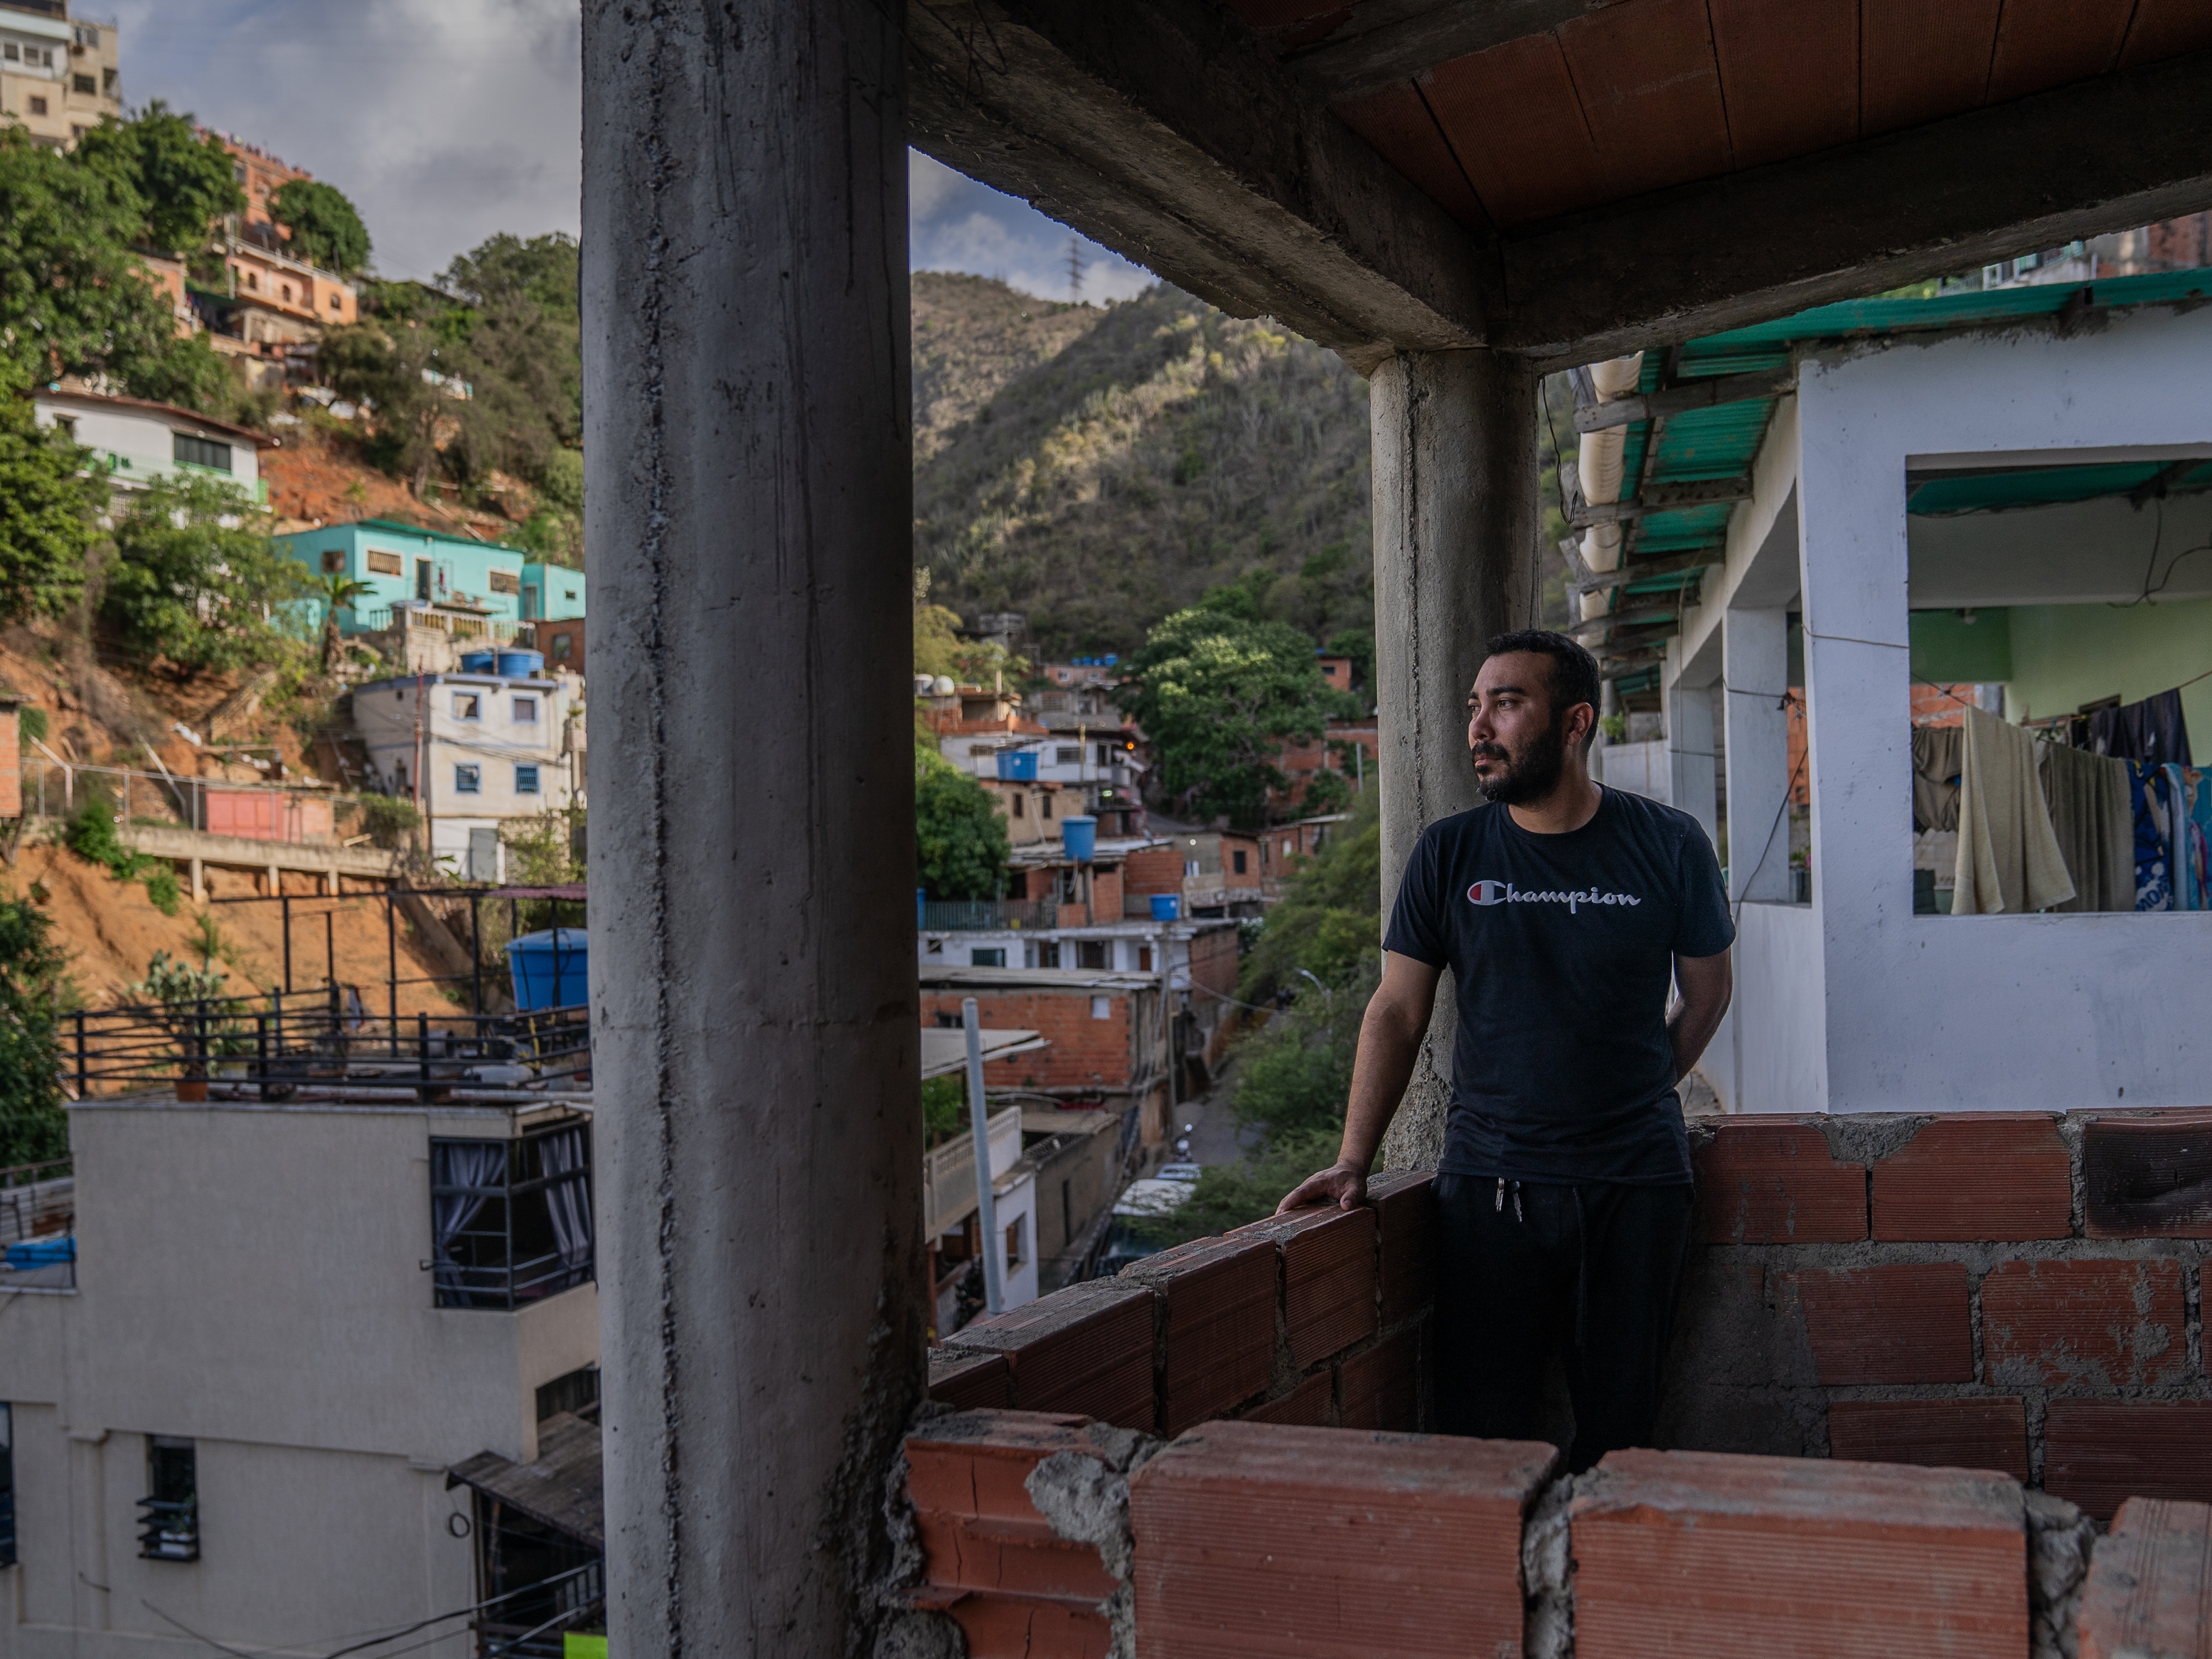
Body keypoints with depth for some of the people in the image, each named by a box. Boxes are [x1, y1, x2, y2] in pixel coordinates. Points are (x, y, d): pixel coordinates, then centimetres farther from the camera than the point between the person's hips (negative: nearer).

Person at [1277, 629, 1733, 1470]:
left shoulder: (1668, 845, 1)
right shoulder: (1448, 854, 2)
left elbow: (1706, 994, 14)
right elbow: (1397, 1012, 3)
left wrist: (1635, 1097, 10)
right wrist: (1353, 1159, -4)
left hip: (1636, 1180, 0)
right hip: (1489, 1180, 0)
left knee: (1619, 1427, 7)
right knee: (1481, 1432, 0)